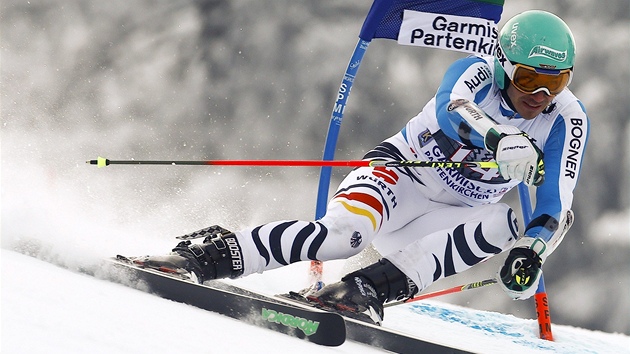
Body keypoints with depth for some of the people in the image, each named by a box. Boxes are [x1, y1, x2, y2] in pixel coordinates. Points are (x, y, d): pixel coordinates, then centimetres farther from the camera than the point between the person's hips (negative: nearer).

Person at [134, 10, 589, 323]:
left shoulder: (568, 119, -8)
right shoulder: (479, 71, -16)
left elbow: (557, 206, -12)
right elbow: (450, 107, -40)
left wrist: (530, 253, -33)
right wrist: (499, 139, -60)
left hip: (449, 217, 4)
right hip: (398, 175, -3)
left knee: (504, 224, -30)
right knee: (344, 230, -35)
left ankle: (368, 288, -37)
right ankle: (209, 256, -28)